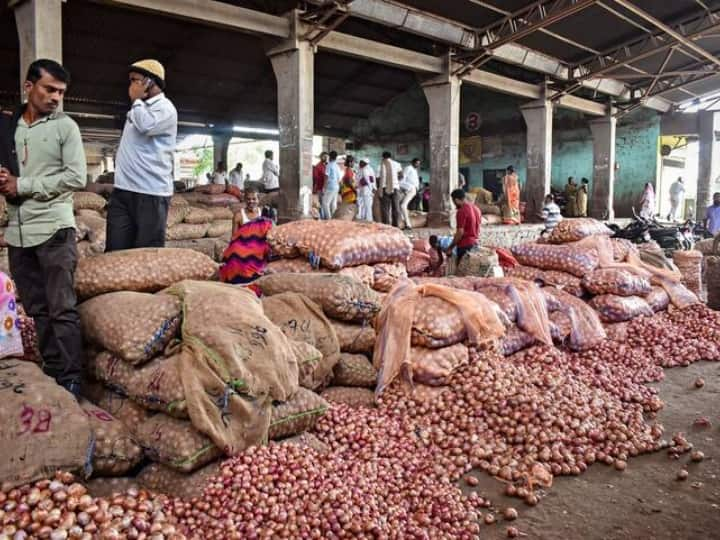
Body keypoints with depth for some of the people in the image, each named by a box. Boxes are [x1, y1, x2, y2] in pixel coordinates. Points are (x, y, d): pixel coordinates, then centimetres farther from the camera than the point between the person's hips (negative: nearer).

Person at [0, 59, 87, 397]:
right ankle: (50, 374, 19)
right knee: (36, 310, 10)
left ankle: (70, 382, 1)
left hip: (54, 230, -5)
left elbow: (76, 178, -8)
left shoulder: (65, 126, 0)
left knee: (62, 310, -5)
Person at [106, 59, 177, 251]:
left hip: (150, 193, -8)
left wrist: (136, 99, -7)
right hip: (122, 191, 8)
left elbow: (146, 126, -24)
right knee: (115, 252, 4)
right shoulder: (139, 108, 21)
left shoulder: (165, 108, -4)